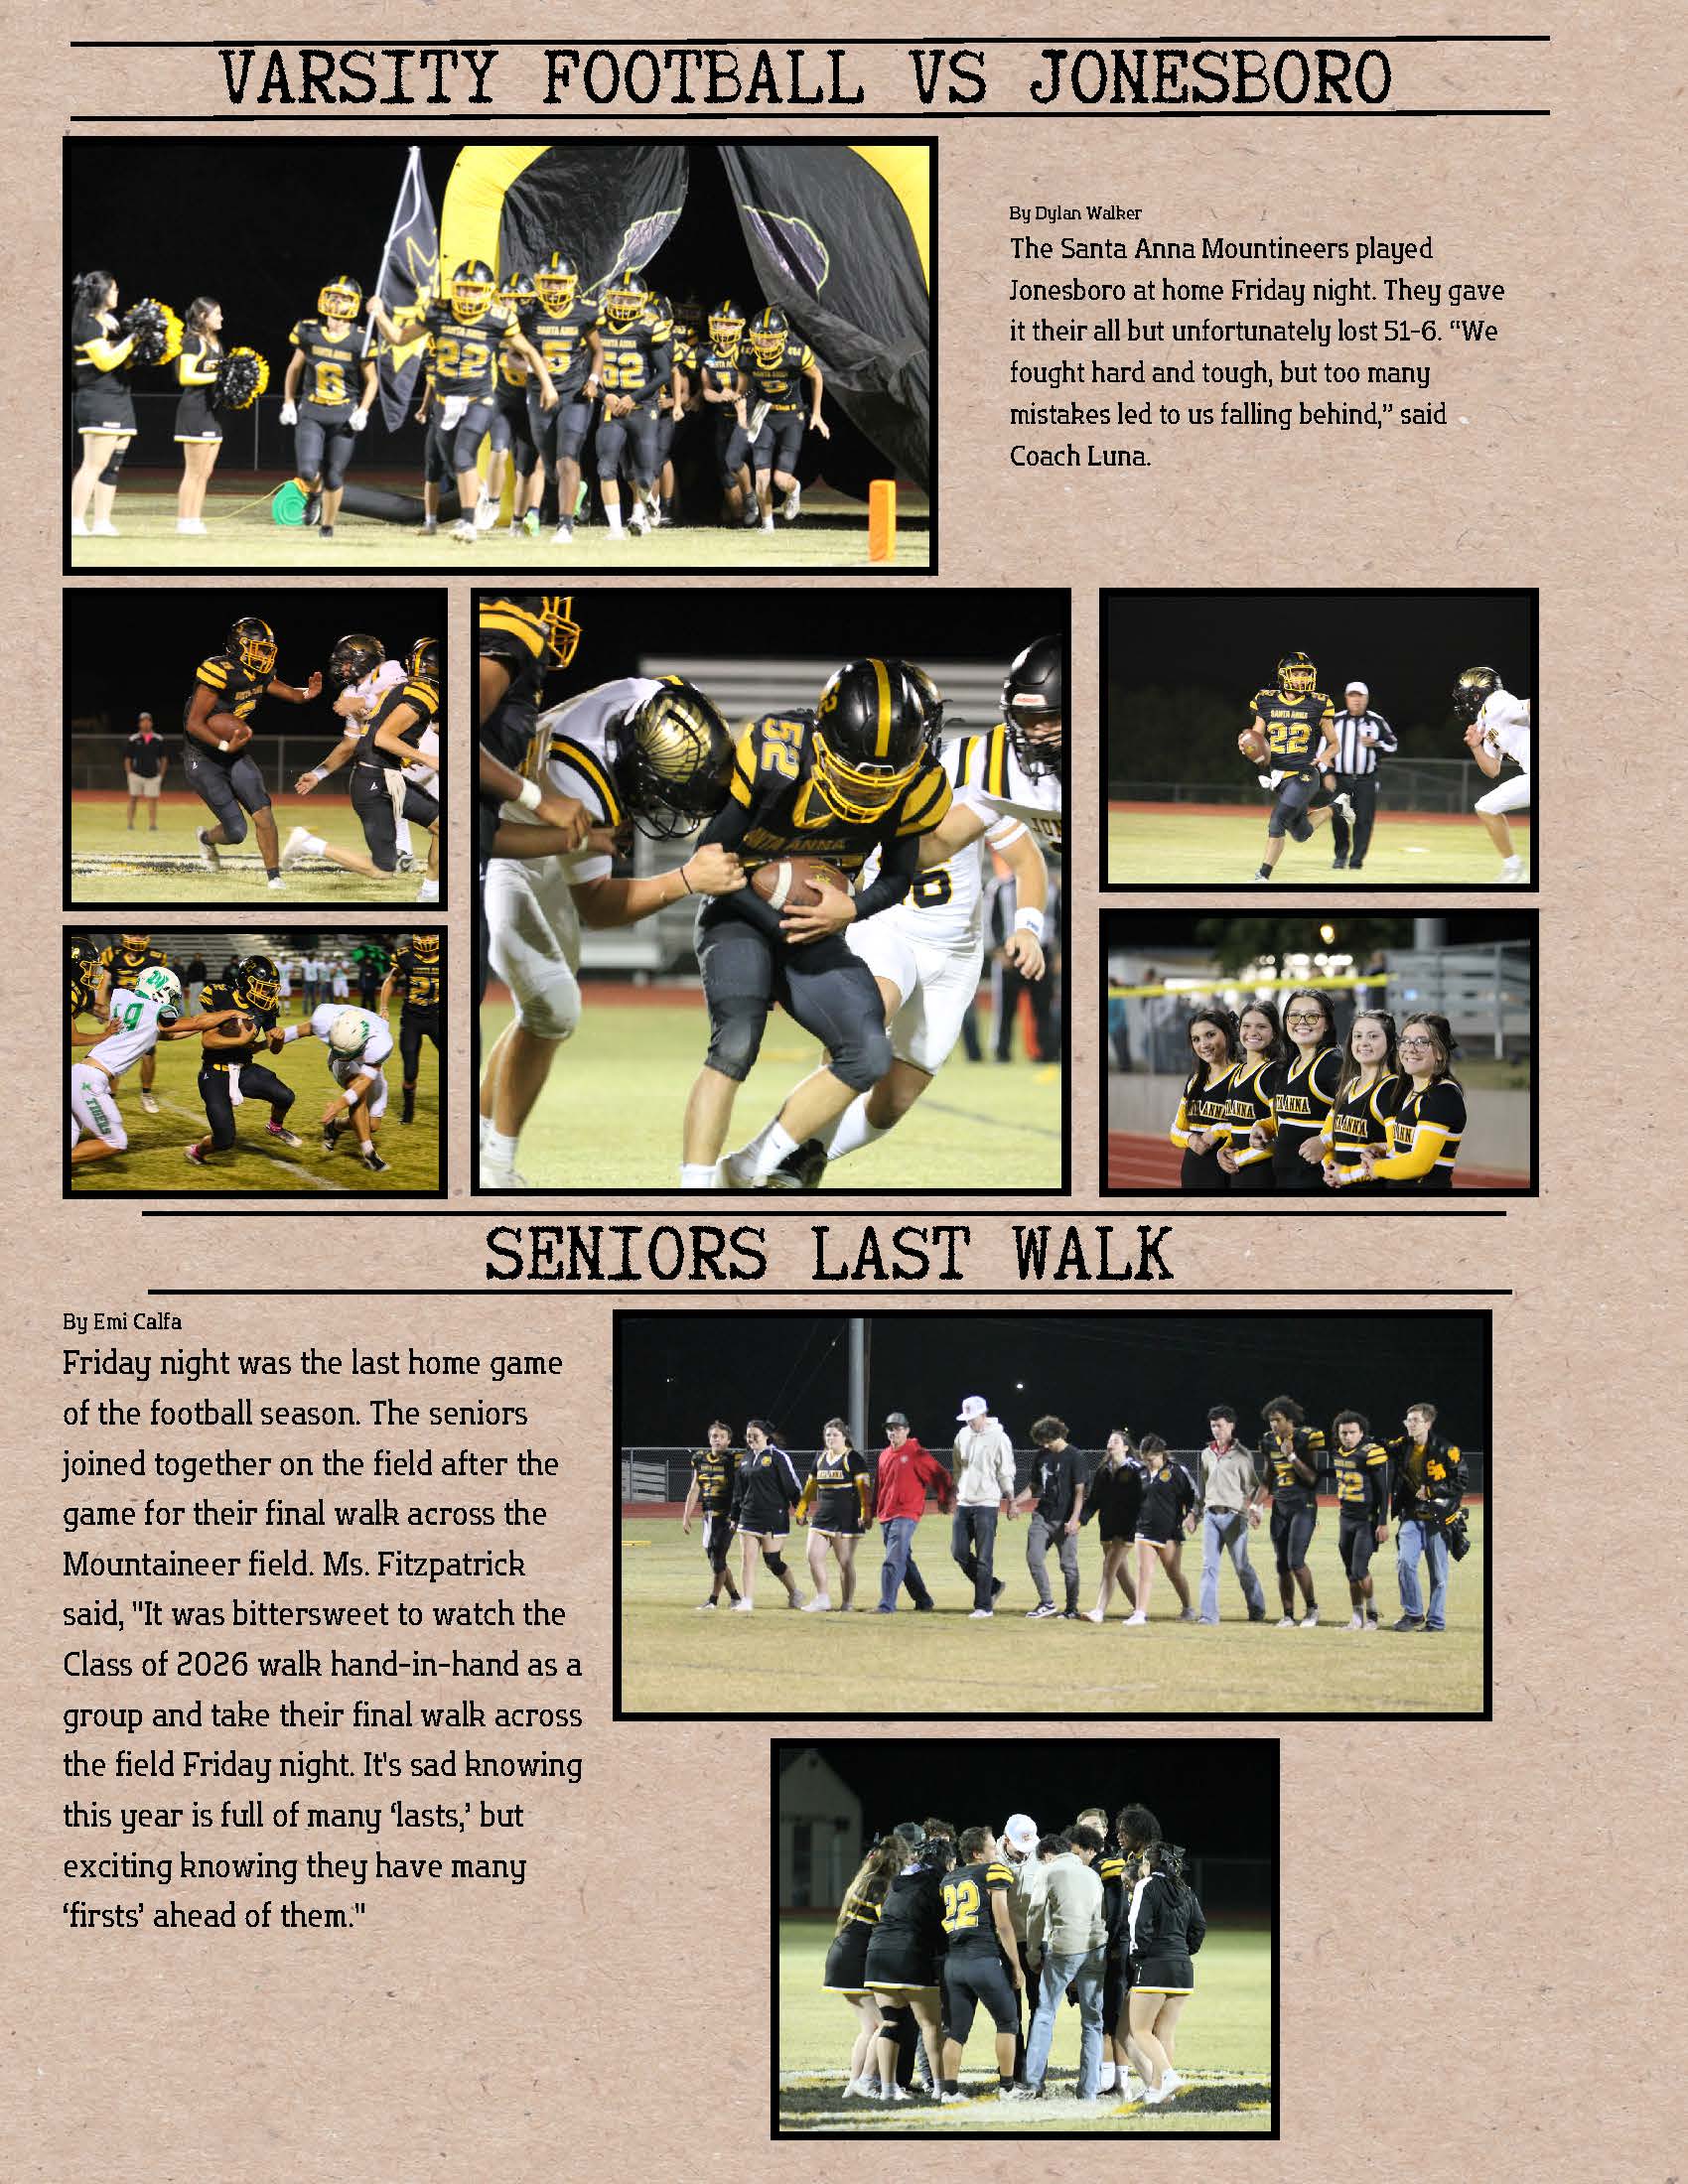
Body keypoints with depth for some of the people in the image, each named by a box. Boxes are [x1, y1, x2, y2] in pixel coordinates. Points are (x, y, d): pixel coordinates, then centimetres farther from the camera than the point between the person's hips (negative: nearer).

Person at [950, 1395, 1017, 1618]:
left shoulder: (998, 1438, -7)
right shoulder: (962, 1436, 11)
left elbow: (1006, 1474, -5)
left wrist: (1011, 1502, -8)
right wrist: (955, 1495, 18)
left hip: (986, 1504, -6)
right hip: (963, 1504, 6)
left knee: (983, 1557, -6)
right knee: (958, 1552, 4)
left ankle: (983, 1606, -2)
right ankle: (992, 1586, 21)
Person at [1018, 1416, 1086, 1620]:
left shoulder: (1074, 1457, -8)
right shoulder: (1042, 1455, 10)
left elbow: (1079, 1492, -10)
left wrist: (1074, 1520, -20)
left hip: (1064, 1520, -6)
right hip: (1042, 1516, 6)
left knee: (1069, 1565, 1)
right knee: (1034, 1558, -4)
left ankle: (1072, 1609, 10)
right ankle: (1047, 1604, 5)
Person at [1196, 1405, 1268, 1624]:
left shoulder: (1242, 1455, -3)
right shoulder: (1207, 1454, 13)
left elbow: (1254, 1486, -3)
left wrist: (1255, 1510, -15)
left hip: (1234, 1516, -5)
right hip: (1211, 1515, 5)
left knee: (1242, 1567, 1)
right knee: (1209, 1565, -3)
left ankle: (1257, 1610, 17)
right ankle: (1209, 1614, -4)